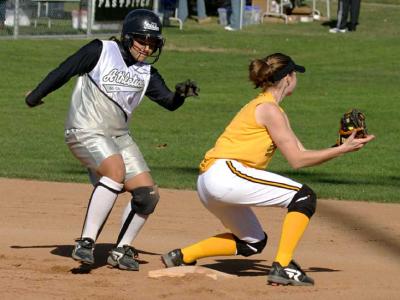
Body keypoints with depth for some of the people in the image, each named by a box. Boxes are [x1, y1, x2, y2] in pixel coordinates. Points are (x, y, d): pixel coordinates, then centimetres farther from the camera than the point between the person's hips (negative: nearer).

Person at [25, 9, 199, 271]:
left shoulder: (146, 73, 9)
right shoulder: (100, 51, -8)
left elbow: (169, 102, 2)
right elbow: (64, 72, -3)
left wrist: (182, 93, -20)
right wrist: (36, 96, 2)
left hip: (119, 137, 7)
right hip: (86, 132, -7)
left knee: (147, 194, -3)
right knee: (116, 172, -32)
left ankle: (121, 250, 13)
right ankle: (86, 243, -31)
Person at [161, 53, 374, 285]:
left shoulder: (259, 106, 23)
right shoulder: (269, 109, -7)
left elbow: (301, 153, 19)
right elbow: (297, 160, -7)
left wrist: (343, 147, 11)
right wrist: (342, 150, -3)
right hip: (226, 173, -10)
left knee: (253, 243, 25)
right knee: (304, 196, -9)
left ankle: (182, 257, 18)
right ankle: (282, 266, -16)